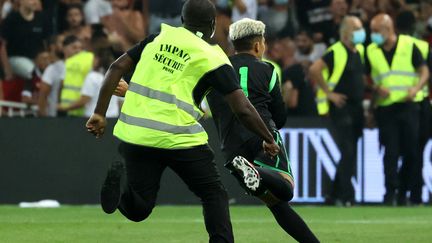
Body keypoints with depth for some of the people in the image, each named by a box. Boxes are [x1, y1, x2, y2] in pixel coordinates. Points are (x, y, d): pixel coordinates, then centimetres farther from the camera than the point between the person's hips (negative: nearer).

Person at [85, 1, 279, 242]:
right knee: (214, 195, 14)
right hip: (178, 138, -3)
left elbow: (117, 67, 8)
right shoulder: (214, 58, 1)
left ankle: (121, 179, -20)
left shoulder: (159, 37, 12)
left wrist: (100, 114, 11)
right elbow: (243, 109, -3)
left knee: (137, 210, 10)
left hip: (133, 136, 3)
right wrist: (269, 140, 11)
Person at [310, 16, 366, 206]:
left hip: (356, 107, 8)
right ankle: (346, 197, -12)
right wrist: (329, 93, -18)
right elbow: (314, 70, -22)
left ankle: (336, 195, 20)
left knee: (350, 154, 11)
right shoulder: (336, 52, -13)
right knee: (348, 153, -13)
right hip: (341, 107, -8)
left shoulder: (360, 51, 13)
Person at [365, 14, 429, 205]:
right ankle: (391, 192, -2)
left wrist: (416, 88, -15)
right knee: (391, 152, -5)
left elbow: (424, 71, 3)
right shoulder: (371, 51, 7)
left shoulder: (409, 45, 0)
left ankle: (402, 189, 17)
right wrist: (376, 89, -7)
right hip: (385, 108, 1)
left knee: (412, 151, -1)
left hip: (408, 105, -1)